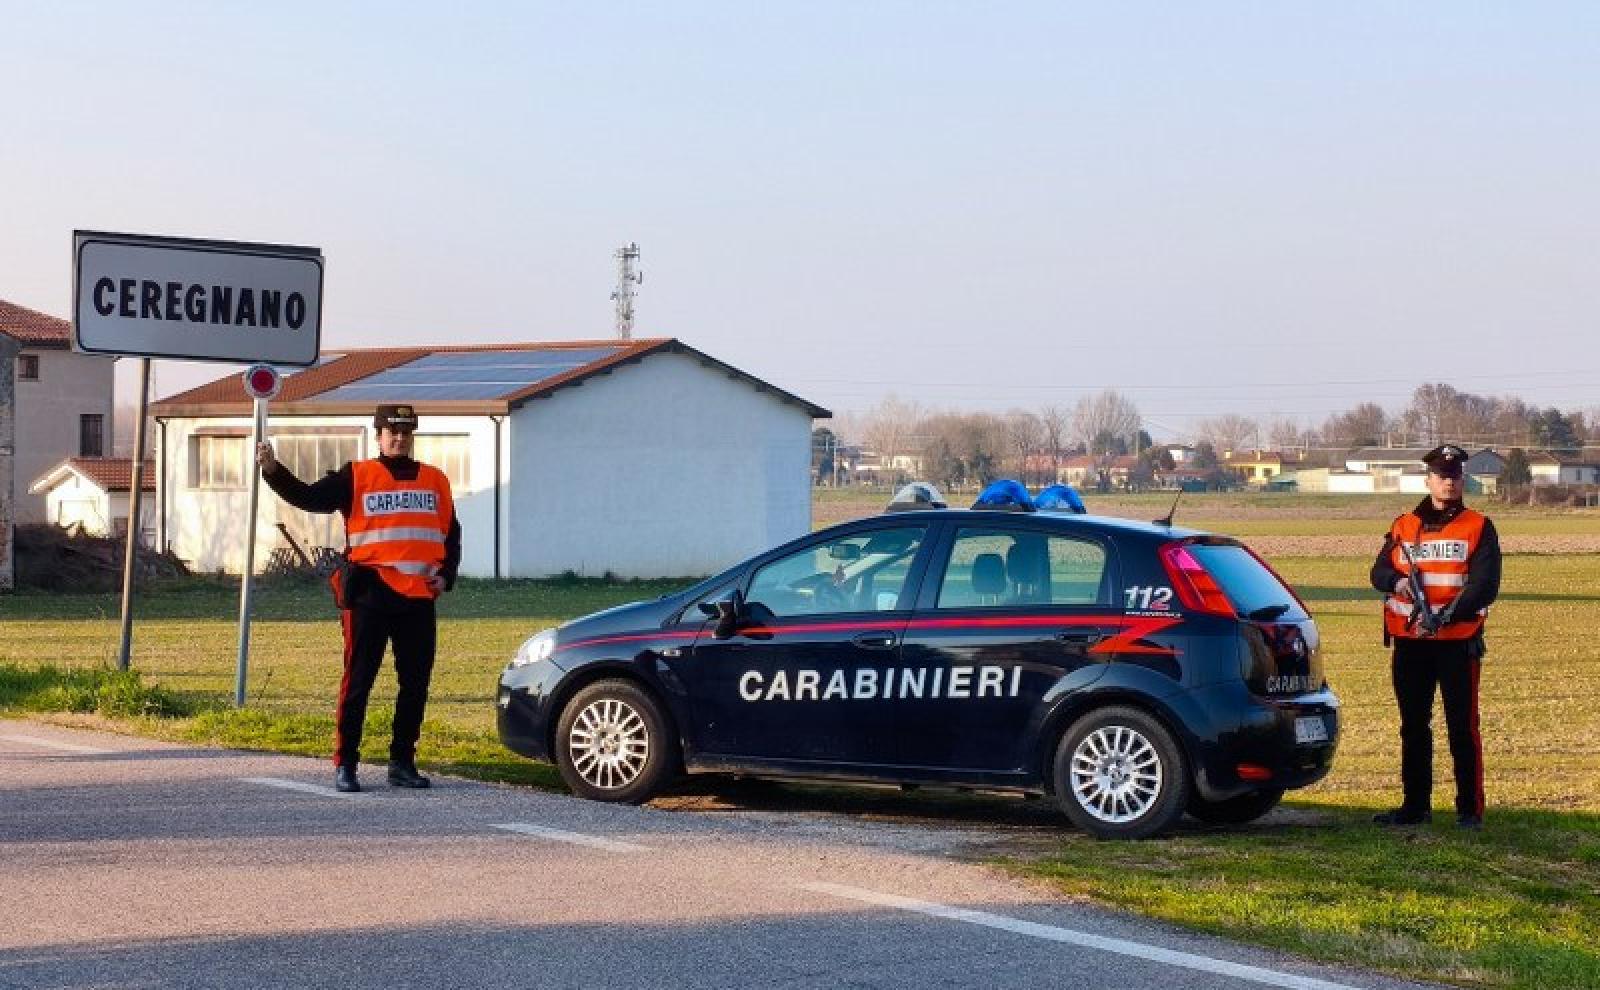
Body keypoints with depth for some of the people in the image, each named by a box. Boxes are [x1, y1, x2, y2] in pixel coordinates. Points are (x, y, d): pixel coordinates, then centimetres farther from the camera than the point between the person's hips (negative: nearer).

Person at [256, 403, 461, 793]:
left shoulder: (435, 480, 14)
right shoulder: (356, 477, 2)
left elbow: (451, 533, 18)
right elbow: (309, 497, -8)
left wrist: (445, 575, 3)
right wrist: (273, 469, -21)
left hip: (419, 598, 4)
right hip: (370, 595, -4)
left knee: (416, 683, 8)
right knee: (358, 681, -4)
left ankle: (403, 762, 19)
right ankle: (345, 764, 1)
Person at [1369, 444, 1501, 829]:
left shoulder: (1478, 527, 1)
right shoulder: (1404, 527, 12)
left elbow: (1485, 584, -9)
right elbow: (1379, 571, 6)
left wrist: (1448, 615, -22)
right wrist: (1397, 581, -18)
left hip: (1459, 642, -4)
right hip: (1409, 642, 4)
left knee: (1462, 726, -2)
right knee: (1414, 726, 10)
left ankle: (1470, 809, 3)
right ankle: (1415, 805, 18)